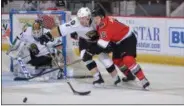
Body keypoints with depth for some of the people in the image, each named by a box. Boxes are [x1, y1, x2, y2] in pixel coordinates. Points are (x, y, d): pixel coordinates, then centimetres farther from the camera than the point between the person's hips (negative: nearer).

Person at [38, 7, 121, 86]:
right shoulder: (75, 23, -37)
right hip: (85, 41, 1)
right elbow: (61, 29, -41)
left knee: (103, 57, -7)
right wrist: (48, 35, -51)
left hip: (99, 38, -1)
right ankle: (98, 78, -5)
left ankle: (116, 78, 9)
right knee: (85, 56, -16)